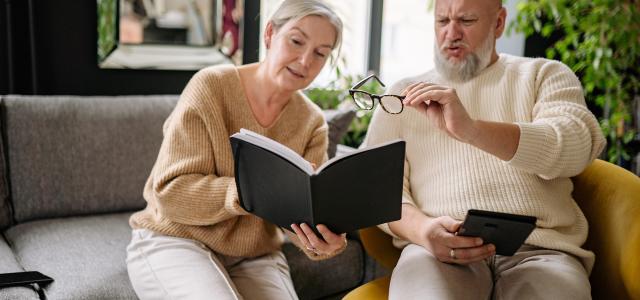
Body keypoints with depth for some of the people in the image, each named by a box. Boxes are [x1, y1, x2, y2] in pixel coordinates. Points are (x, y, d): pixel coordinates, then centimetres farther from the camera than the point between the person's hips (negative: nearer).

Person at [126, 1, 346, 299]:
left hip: (254, 255, 3)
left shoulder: (312, 123, -2)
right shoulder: (211, 86, -14)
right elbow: (172, 193, -19)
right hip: (174, 240, -3)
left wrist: (322, 240, -34)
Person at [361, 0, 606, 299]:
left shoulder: (544, 74, 14)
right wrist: (420, 229, -15)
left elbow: (578, 145, -6)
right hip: (438, 247, 0)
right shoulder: (403, 93, 17)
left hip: (538, 248, 0)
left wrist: (470, 129, -21)